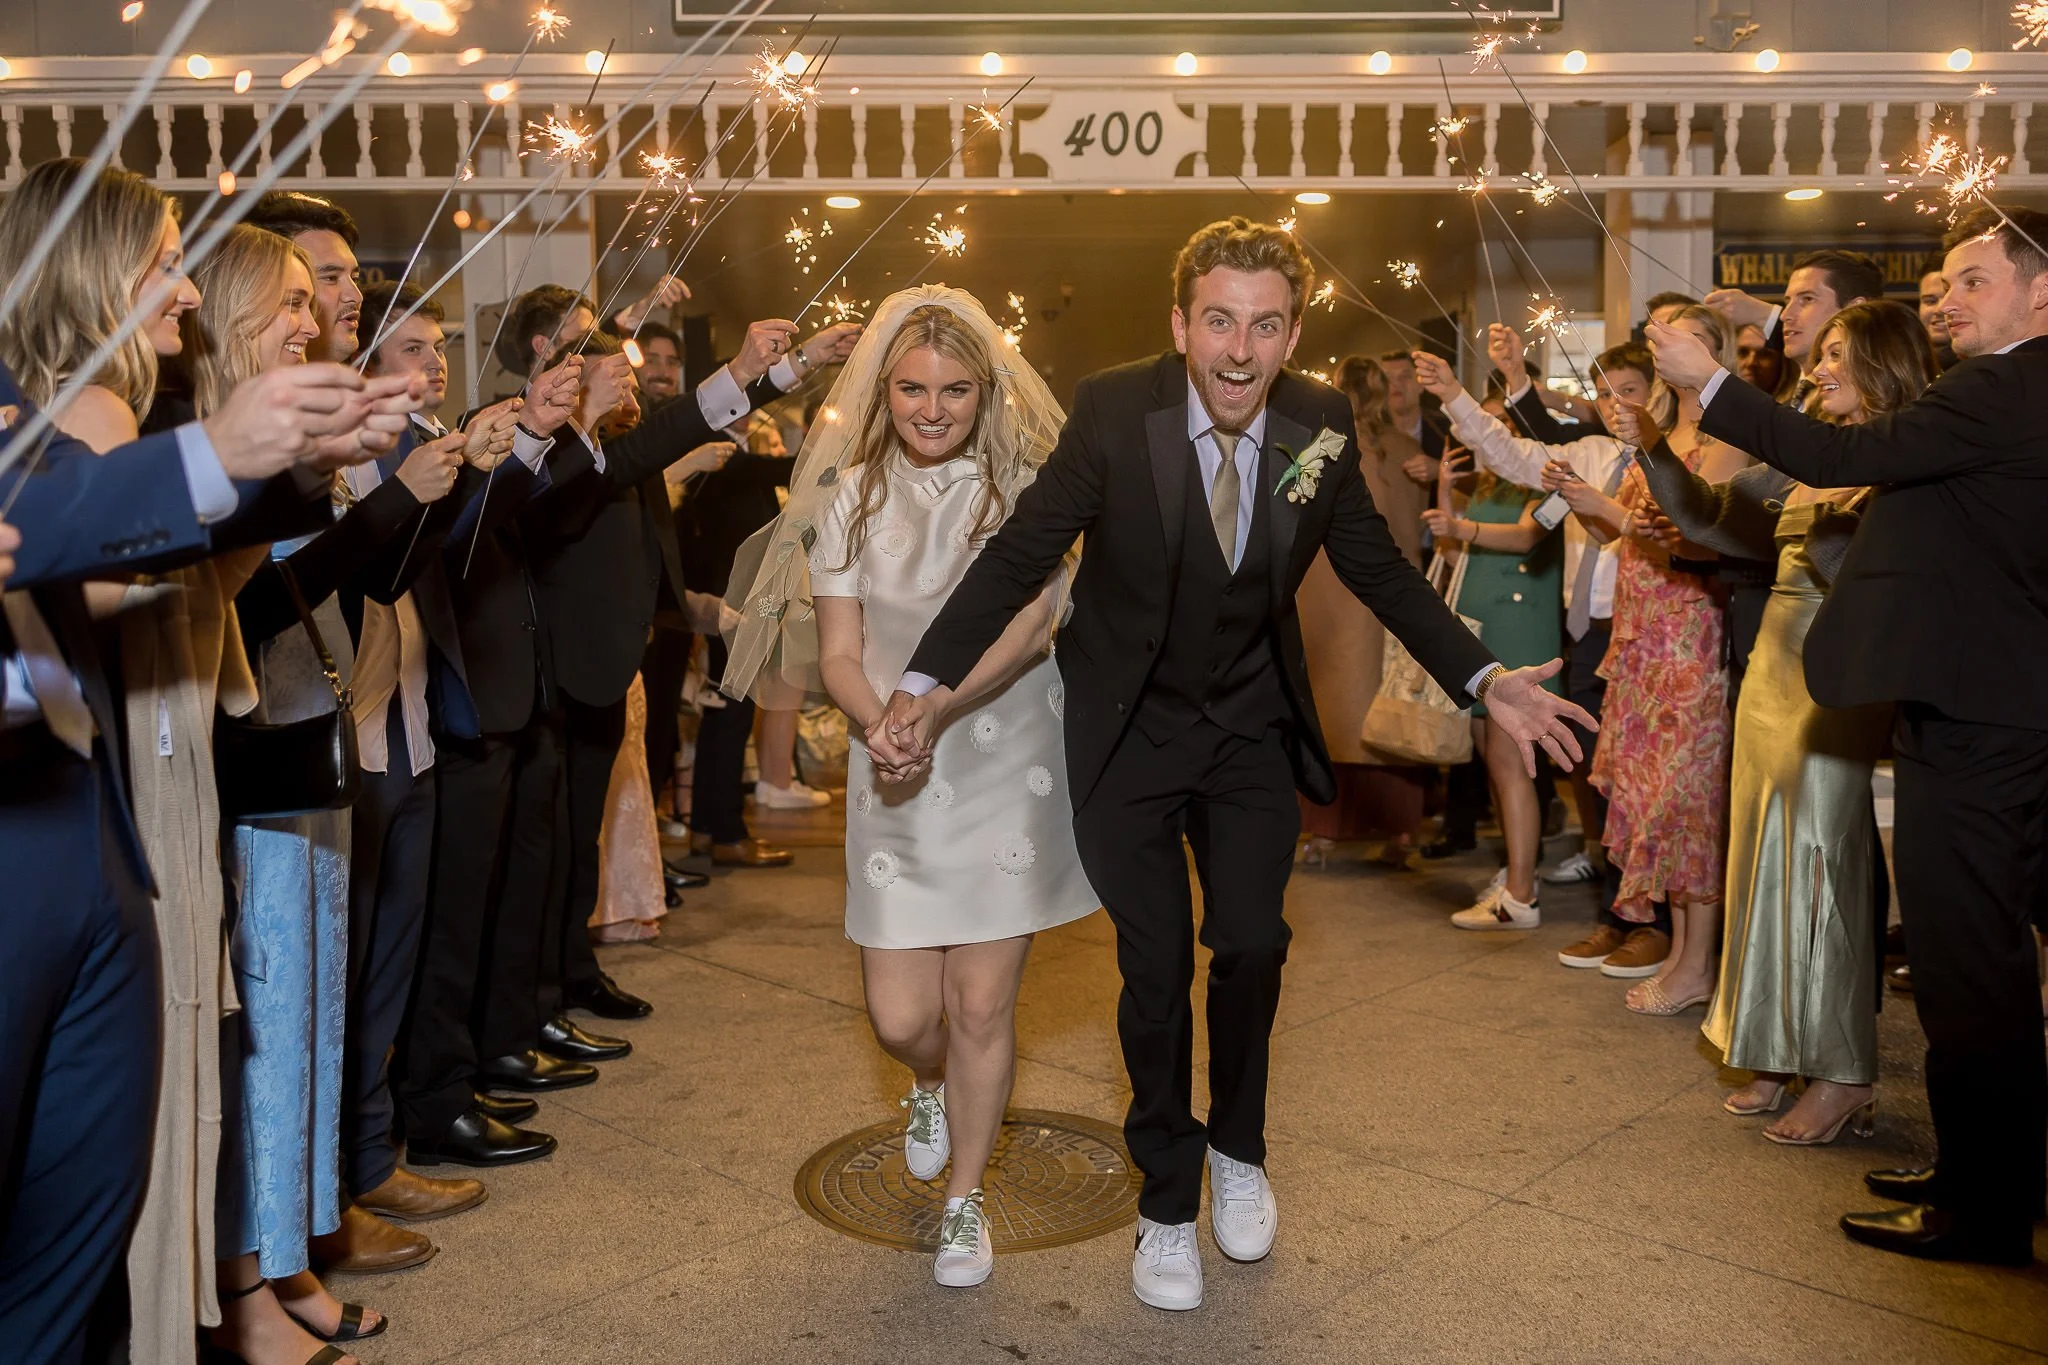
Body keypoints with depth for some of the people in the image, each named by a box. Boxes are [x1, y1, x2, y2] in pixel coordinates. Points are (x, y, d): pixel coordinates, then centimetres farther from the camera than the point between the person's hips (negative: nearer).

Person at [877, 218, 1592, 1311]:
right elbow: (1020, 553, -16)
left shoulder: (1320, 424, -10)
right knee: (1156, 966, 3)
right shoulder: (1113, 412, -19)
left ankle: (1238, 1150, 31)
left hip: (1252, 728, 2)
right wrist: (925, 683, -27)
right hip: (1130, 731, -2)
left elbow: (1378, 569, 1)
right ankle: (1167, 1203, 26)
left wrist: (1485, 681, -8)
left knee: (1251, 946, -1)